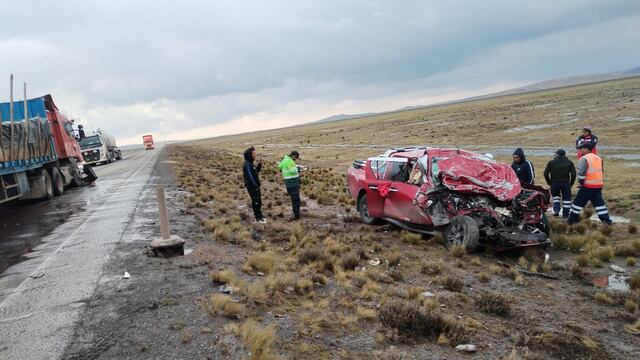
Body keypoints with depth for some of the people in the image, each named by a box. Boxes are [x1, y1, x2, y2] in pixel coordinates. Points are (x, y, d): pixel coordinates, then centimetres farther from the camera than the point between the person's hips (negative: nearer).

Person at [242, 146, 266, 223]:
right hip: (252, 187, -10)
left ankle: (260, 216, 28)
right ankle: (258, 218, 8)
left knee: (259, 201, 17)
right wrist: (255, 186, -22)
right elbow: (250, 177, -24)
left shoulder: (250, 163, 10)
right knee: (256, 201, -1)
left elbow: (256, 172, 20)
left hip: (255, 186, 10)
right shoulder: (247, 165, -21)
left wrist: (259, 165, 5)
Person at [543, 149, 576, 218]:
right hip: (566, 183, -1)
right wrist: (571, 183, 10)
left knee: (555, 195, 23)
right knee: (566, 198, 8)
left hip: (554, 183, 1)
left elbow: (546, 173, 3)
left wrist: (549, 182, 14)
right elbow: (573, 174, 0)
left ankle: (556, 210, 6)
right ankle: (565, 214, 8)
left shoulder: (551, 162, 6)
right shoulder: (569, 162, 6)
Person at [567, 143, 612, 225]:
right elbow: (602, 172, 22)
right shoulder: (599, 158, 16)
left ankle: (572, 220, 7)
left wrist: (581, 182, -5)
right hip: (599, 185, 7)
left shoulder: (584, 159, -11)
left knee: (578, 202, 2)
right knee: (599, 203, 12)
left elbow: (581, 173, -19)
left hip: (588, 185, -7)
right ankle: (606, 220, 9)